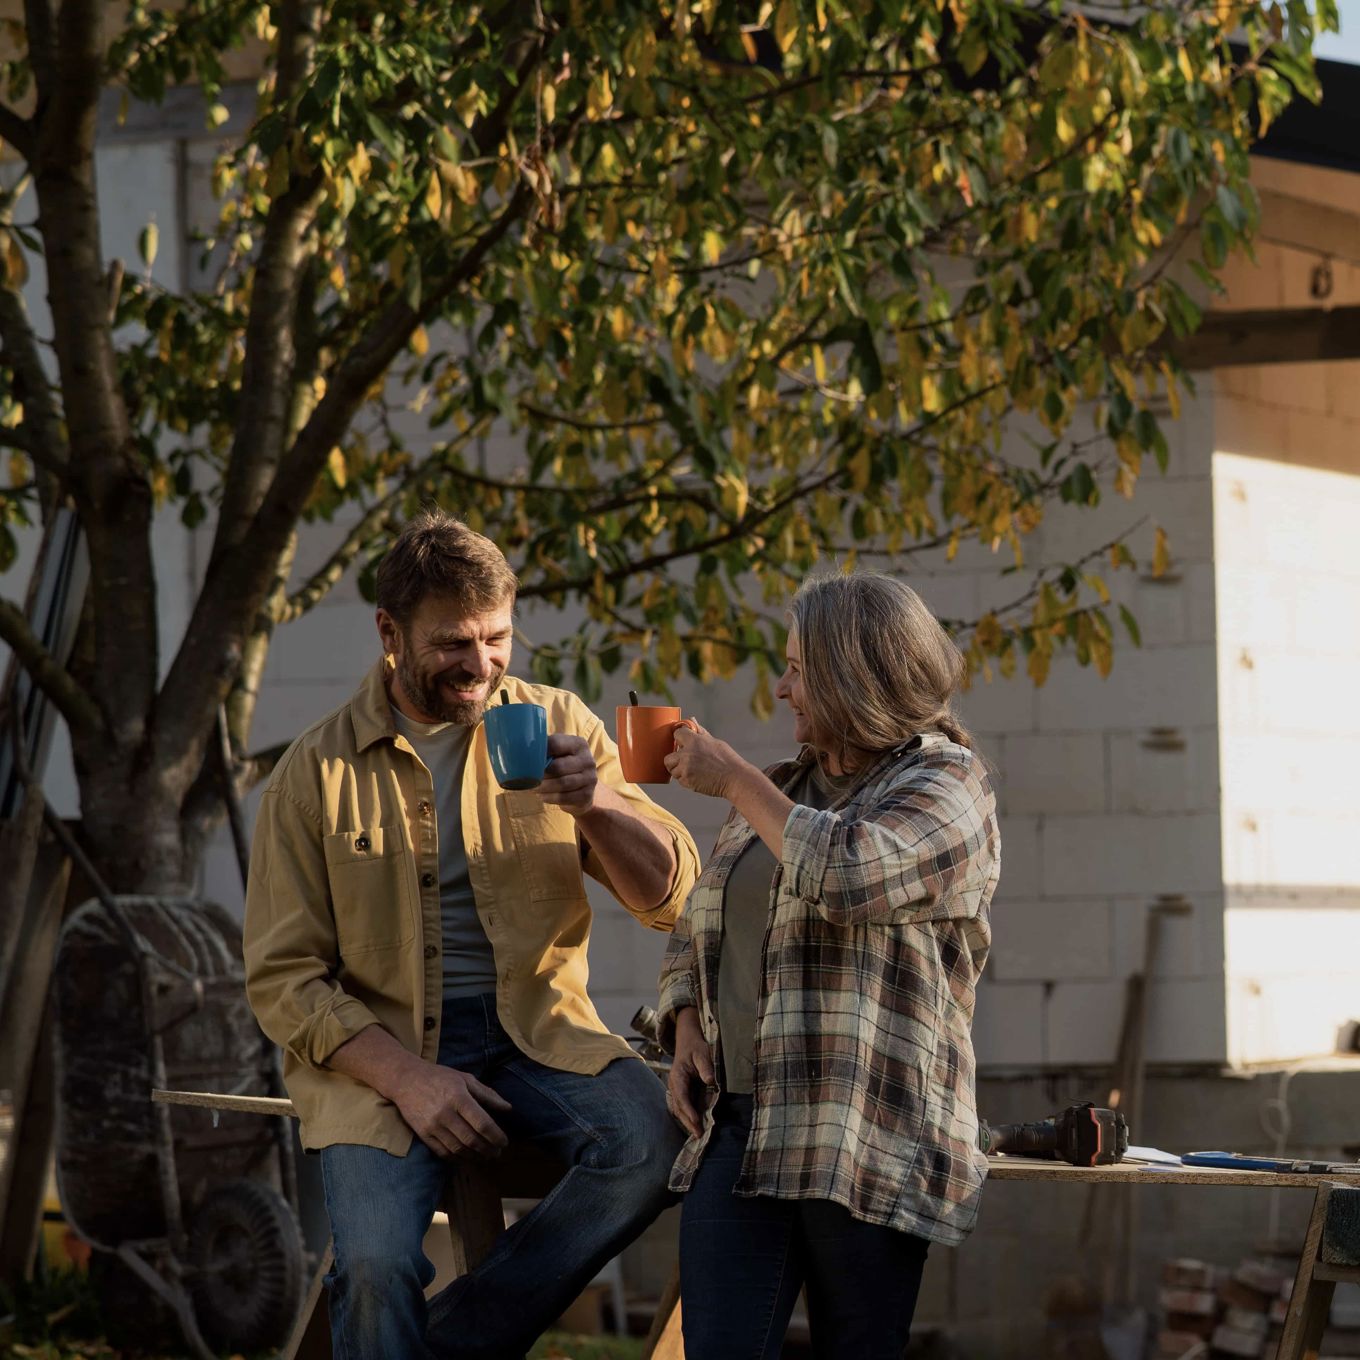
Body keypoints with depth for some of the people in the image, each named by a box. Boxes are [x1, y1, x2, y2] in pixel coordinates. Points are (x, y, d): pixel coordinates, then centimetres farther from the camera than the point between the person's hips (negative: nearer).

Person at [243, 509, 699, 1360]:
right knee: (377, 1266, -29)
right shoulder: (318, 770, 1)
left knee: (652, 1144, -28)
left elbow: (670, 898, 3)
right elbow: (283, 978, -1)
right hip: (379, 1048, -2)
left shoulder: (555, 724, 6)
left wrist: (600, 804, -18)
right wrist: (406, 1078, -15)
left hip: (536, 1033, 2)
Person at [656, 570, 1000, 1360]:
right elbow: (699, 927, 27)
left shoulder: (945, 785, -1)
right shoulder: (783, 790, 20)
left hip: (864, 1141, -5)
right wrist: (686, 1027, 8)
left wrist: (735, 780, -9)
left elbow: (847, 874, -20)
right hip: (741, 1127, 5)